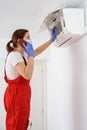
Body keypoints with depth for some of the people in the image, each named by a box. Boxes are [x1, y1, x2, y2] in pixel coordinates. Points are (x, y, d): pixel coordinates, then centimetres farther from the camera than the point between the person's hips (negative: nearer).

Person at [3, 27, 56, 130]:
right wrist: (31, 56, -20)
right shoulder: (14, 55, -17)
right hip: (16, 94, -10)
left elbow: (38, 51, 30)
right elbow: (28, 75, -27)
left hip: (22, 94, 10)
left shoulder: (23, 54, 14)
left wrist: (52, 39, 27)